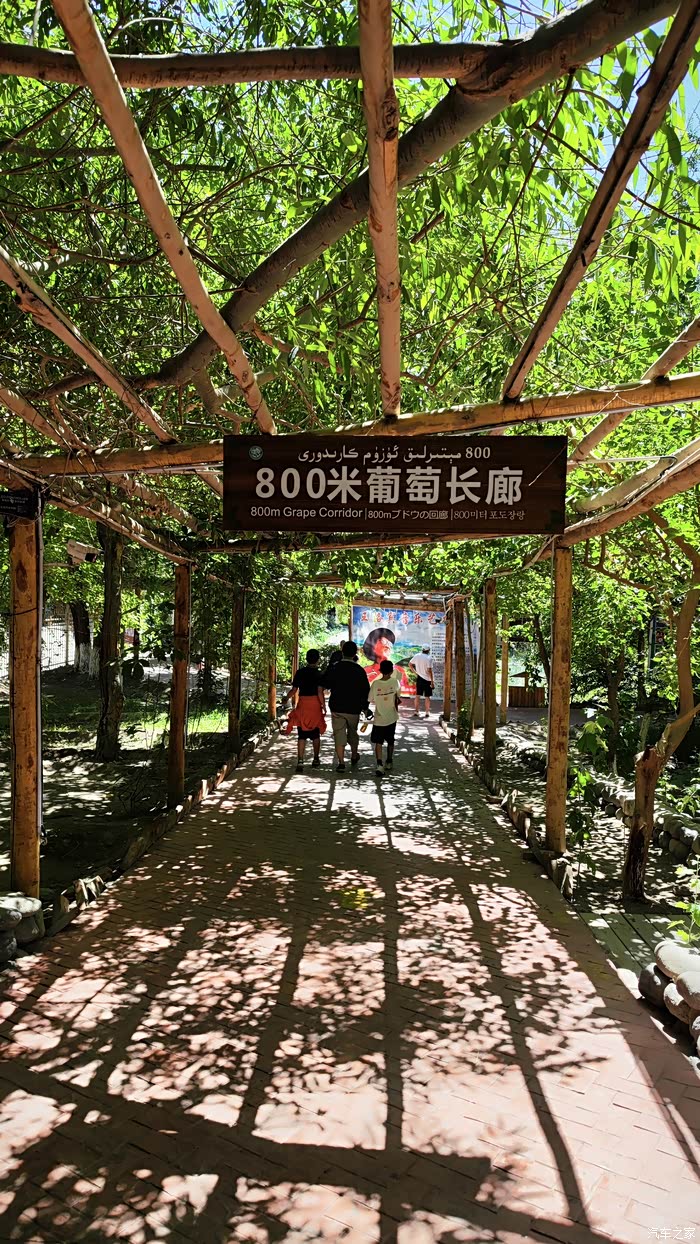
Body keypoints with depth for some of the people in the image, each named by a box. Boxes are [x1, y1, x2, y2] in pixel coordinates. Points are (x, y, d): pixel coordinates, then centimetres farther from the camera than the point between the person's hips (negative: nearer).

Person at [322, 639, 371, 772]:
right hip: (354, 708, 1)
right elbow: (365, 690, -1)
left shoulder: (334, 669, -7)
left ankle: (341, 763, -6)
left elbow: (325, 685, 6)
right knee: (353, 733, 20)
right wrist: (365, 707, 11)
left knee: (339, 735, 1)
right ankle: (354, 757, 38)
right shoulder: (359, 670, -6)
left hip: (337, 708, -1)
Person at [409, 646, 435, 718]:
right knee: (427, 697, 7)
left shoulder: (417, 656, -3)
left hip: (419, 678, 4)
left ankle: (417, 711, 14)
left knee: (417, 695, 11)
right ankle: (427, 712, 12)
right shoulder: (428, 658, -18)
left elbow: (410, 664, 9)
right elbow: (429, 671, -21)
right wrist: (432, 681, -15)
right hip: (427, 679, -4)